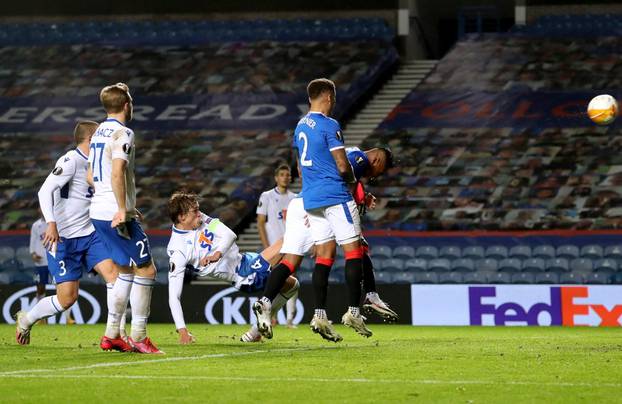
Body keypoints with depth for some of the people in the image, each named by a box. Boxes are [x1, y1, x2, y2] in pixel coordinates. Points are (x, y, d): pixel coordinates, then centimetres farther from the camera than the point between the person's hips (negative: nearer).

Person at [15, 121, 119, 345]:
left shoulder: (91, 164, 13)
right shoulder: (70, 161, -14)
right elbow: (45, 191, -24)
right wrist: (51, 223, -36)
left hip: (89, 234, 8)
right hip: (64, 239, -8)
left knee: (113, 274, -13)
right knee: (67, 298, -6)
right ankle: (26, 320, 20)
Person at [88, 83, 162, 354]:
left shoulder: (99, 133, 16)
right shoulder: (123, 133, -12)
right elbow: (117, 173, -23)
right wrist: (122, 210, -23)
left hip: (98, 213, 9)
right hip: (116, 214, -9)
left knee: (126, 270, 18)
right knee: (146, 270, -3)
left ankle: (111, 335, 15)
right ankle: (138, 336, -5)